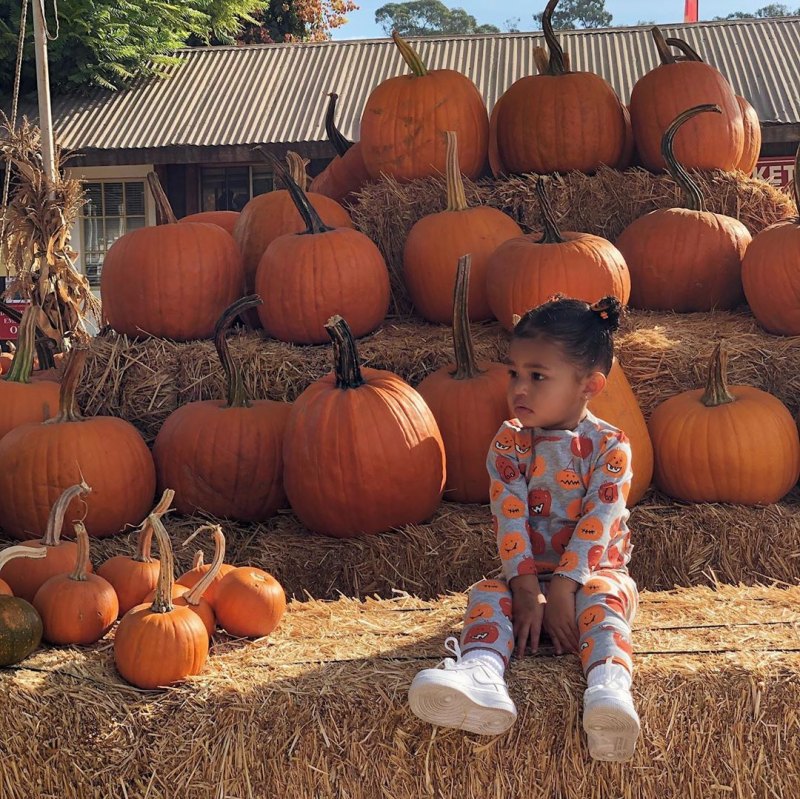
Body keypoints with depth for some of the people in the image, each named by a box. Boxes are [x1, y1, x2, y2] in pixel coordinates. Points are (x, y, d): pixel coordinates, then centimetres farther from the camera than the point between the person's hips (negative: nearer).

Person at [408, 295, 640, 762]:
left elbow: (597, 524, -16)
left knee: (600, 601, -34)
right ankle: (480, 676, -54)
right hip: (528, 572, 3)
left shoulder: (610, 445, -7)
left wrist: (564, 589, -25)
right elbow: (509, 518, -9)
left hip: (593, 570, -2)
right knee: (488, 596, -25)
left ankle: (610, 687, -60)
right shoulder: (509, 443, 2)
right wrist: (527, 591, -21)